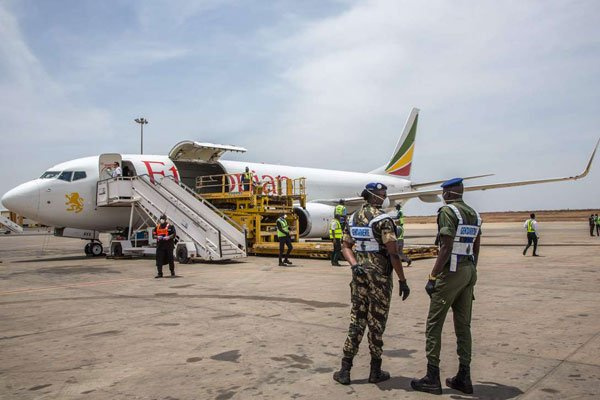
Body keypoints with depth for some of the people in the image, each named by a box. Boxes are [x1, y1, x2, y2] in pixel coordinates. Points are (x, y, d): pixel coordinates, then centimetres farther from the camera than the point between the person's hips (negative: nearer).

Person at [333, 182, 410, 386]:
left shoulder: (353, 217, 9)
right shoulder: (383, 219, -14)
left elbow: (345, 246, 8)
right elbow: (393, 253, -18)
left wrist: (355, 265, -4)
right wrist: (403, 281, -12)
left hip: (360, 274, 6)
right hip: (380, 275, -6)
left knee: (357, 319, 10)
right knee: (376, 322, 6)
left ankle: (345, 370, 11)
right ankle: (375, 371, 19)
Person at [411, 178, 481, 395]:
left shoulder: (447, 211, -12)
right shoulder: (474, 214, 13)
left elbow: (446, 248, -19)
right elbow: (476, 249, 16)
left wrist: (432, 277, -17)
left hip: (451, 272, -8)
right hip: (469, 271, 8)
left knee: (434, 324, -1)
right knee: (463, 325, 12)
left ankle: (432, 378, 3)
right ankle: (463, 377, 18)